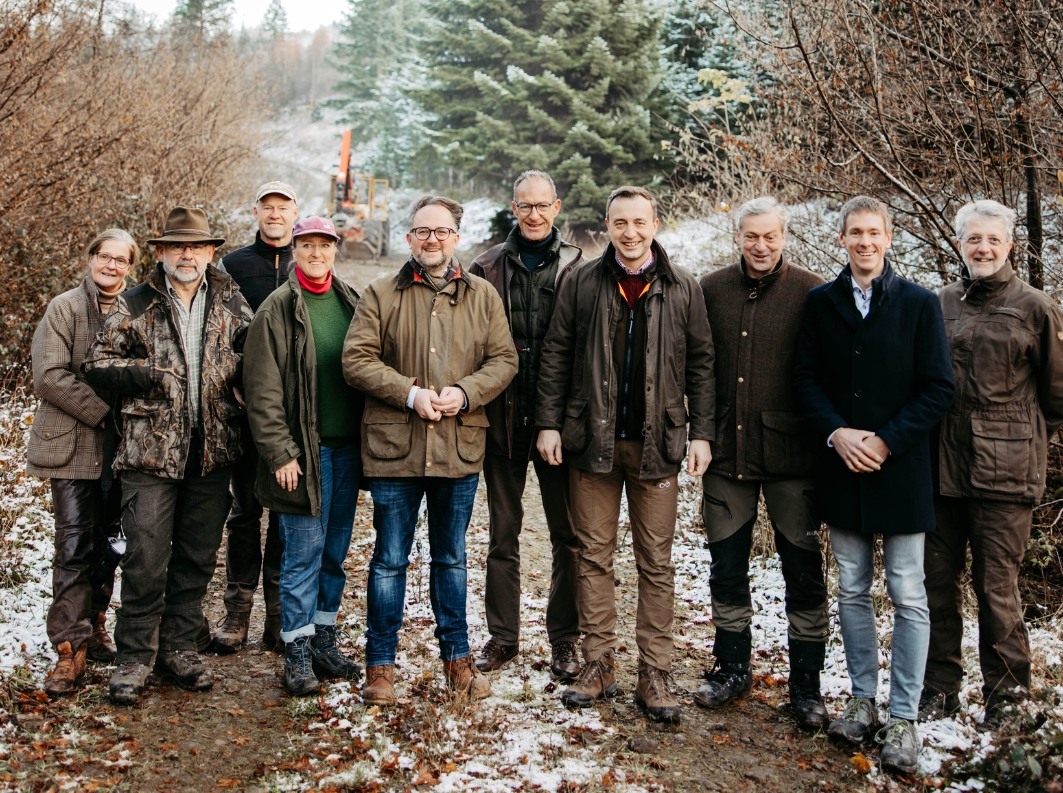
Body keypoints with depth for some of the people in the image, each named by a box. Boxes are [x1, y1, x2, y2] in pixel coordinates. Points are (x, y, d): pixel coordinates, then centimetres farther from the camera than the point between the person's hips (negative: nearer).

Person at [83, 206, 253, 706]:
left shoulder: (231, 303, 10)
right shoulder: (135, 306, 4)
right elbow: (96, 365, 4)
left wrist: (233, 368, -2)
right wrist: (148, 374, -11)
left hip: (212, 451, 3)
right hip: (151, 449, -3)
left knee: (198, 558, 10)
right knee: (146, 560, -4)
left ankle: (179, 648, 24)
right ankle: (134, 658, 9)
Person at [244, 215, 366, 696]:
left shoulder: (352, 304, 11)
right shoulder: (278, 309, -4)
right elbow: (263, 391, -7)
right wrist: (280, 453, -13)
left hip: (348, 448, 5)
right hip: (304, 451, -5)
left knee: (335, 551, 11)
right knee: (303, 552, -3)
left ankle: (324, 642, 23)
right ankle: (298, 654, 7)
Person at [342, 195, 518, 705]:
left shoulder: (483, 296, 8)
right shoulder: (381, 295, 2)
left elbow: (503, 360, 4)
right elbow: (357, 359, -5)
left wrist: (464, 393, -13)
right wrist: (410, 393, -16)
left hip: (459, 447, 2)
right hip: (394, 446, -2)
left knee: (451, 558, 15)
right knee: (390, 560, 6)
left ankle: (456, 657, 28)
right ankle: (380, 664, 18)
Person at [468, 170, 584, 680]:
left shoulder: (578, 269, 2)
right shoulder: (487, 269, 5)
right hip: (503, 418, 1)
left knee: (568, 535, 6)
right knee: (503, 532, 11)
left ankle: (564, 638, 19)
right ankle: (502, 635, 23)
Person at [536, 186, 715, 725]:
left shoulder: (682, 289, 4)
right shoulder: (583, 282, 4)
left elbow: (700, 364, 5)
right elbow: (556, 354, 5)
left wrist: (701, 433, -2)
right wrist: (549, 423, -1)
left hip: (656, 443, 0)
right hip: (592, 439, 1)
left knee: (656, 562, 4)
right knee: (594, 555, 7)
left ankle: (654, 675, 12)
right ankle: (598, 666, 17)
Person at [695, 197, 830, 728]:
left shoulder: (811, 293, -3)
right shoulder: (711, 290, 5)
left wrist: (825, 436, -7)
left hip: (790, 452, -3)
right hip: (726, 452, 3)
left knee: (803, 573, 4)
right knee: (726, 569, 13)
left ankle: (806, 684, 17)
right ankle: (732, 669, 30)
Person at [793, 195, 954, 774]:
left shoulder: (920, 304, -2)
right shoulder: (821, 302, 6)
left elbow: (939, 388, -5)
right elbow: (806, 377, 4)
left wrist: (886, 442, -14)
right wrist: (836, 432, -11)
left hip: (901, 471, -3)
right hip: (841, 469, 3)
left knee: (908, 596, 1)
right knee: (852, 591, 11)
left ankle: (903, 717, 10)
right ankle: (863, 700, 25)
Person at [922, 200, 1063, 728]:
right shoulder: (941, 303, 9)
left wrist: (1021, 441, 7)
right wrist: (928, 437, 12)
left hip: (1004, 473, -4)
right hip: (941, 467, 4)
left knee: (996, 587, -1)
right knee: (938, 581, 9)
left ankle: (1007, 699, 15)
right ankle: (940, 689, 23)